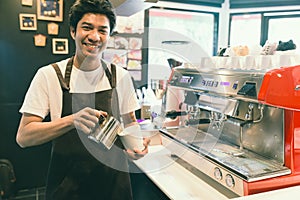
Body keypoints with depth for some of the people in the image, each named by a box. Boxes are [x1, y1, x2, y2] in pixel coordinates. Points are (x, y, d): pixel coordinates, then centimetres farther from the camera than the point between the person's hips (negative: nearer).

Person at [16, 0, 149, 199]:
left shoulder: (121, 76, -4)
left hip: (114, 180, 3)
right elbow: (24, 136, -12)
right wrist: (73, 120, -28)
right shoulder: (48, 75, -11)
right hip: (67, 183, -2)